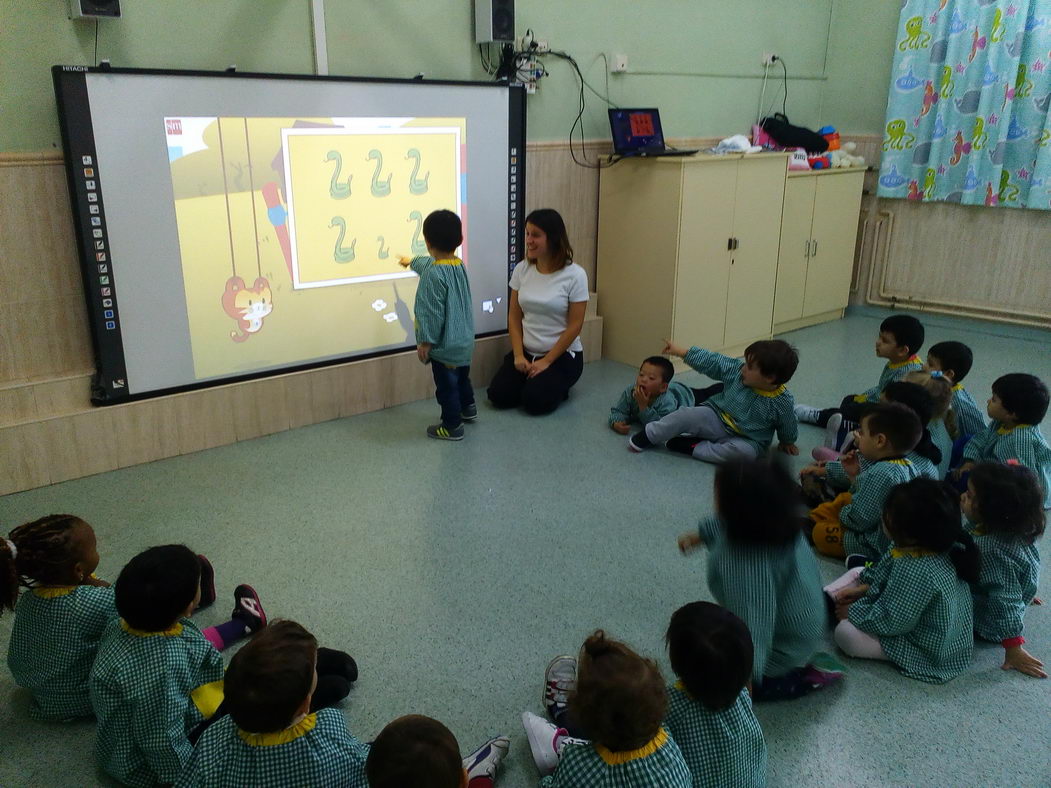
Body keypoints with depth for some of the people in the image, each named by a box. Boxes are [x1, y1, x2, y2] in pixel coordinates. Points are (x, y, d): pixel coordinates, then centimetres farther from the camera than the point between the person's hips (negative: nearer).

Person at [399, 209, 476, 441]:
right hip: (464, 340, 9)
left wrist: (425, 341, -14)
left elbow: (432, 312, -24)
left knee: (447, 386, 5)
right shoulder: (459, 265, 4)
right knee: (462, 376, 28)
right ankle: (467, 408, 45)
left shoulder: (432, 275, -25)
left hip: (444, 344, -9)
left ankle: (452, 426, 16)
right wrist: (412, 262, 43)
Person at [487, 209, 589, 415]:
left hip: (562, 355, -4)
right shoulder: (522, 269, -2)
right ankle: (532, 379, 16)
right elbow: (514, 317, 1)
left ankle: (557, 385, 10)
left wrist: (546, 361, -14)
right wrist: (518, 355, -9)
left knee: (534, 402, -21)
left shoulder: (574, 275, -14)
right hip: (526, 351, 4)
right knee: (499, 396, -12)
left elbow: (575, 326, -12)